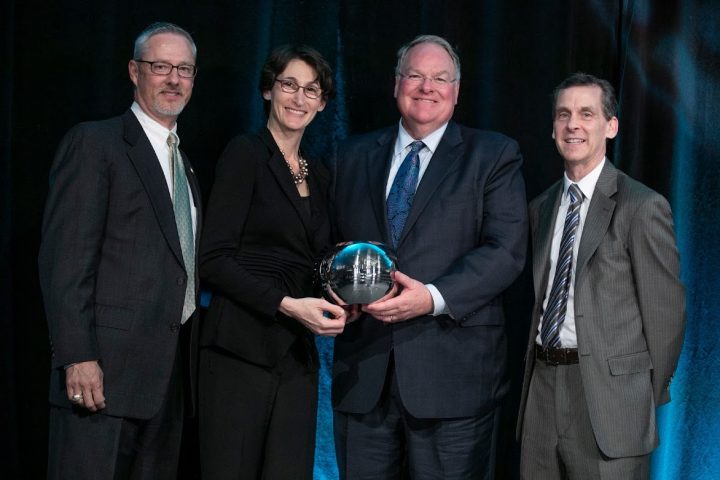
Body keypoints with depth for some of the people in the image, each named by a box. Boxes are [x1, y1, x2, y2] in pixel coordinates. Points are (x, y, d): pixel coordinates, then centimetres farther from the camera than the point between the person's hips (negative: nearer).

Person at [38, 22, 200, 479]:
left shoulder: (185, 166, 21)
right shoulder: (94, 143, -3)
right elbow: (64, 257, -11)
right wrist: (77, 356, -18)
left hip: (169, 375, 7)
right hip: (106, 371, -7)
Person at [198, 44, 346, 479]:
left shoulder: (318, 175, 17)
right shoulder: (246, 154, -3)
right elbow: (214, 260, -10)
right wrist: (287, 305, -19)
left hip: (298, 355, 6)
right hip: (242, 349, -6)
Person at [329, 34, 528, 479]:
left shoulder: (494, 155, 4)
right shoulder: (354, 157, 15)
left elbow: (506, 250, -7)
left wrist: (434, 297, -19)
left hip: (452, 372, -3)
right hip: (362, 371, 3)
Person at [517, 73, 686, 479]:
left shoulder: (642, 207, -8)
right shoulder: (542, 207, 13)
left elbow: (666, 312, -6)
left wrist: (645, 399, 0)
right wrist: (537, 372, 8)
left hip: (608, 399, -6)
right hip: (542, 388, 6)